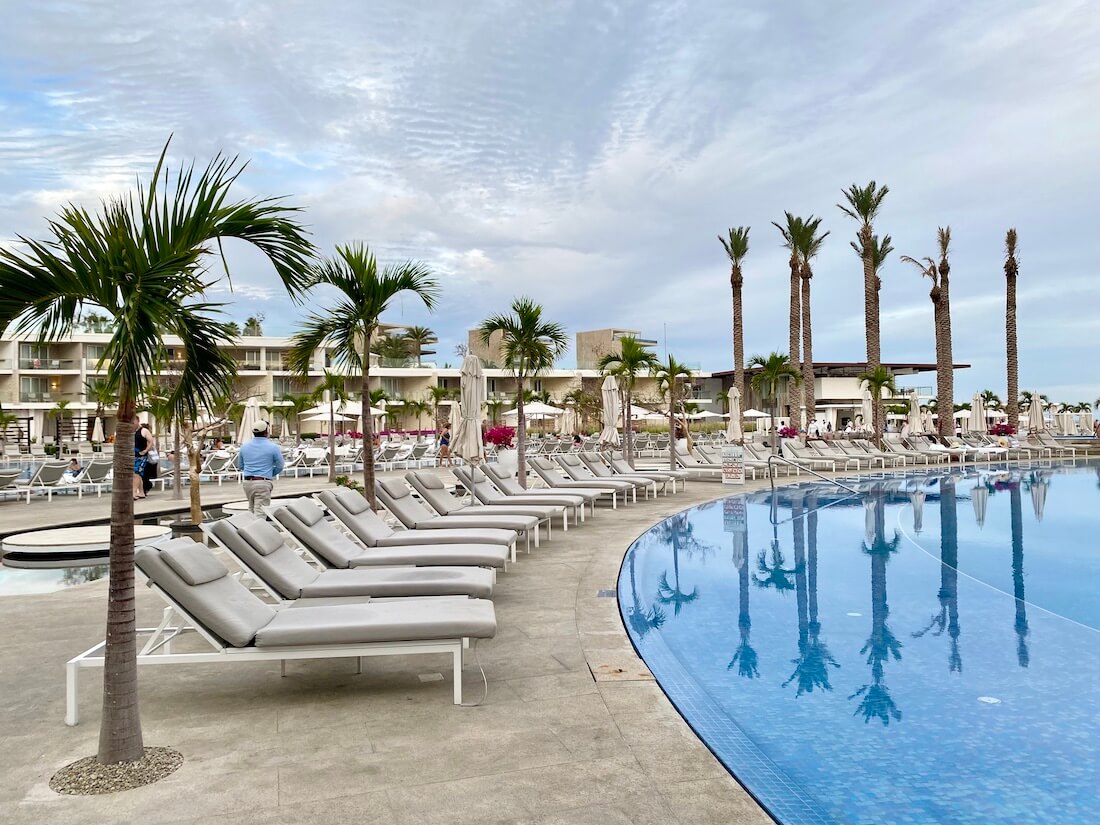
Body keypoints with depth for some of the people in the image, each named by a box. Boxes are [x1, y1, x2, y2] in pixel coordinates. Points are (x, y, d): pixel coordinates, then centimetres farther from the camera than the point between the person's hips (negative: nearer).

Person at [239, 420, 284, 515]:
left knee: (251, 509, 20)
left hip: (247, 482, 5)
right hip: (263, 483, -5)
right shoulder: (273, 447, -6)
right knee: (260, 513, -8)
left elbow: (241, 466, 18)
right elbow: (280, 466, 0)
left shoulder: (244, 447, 8)